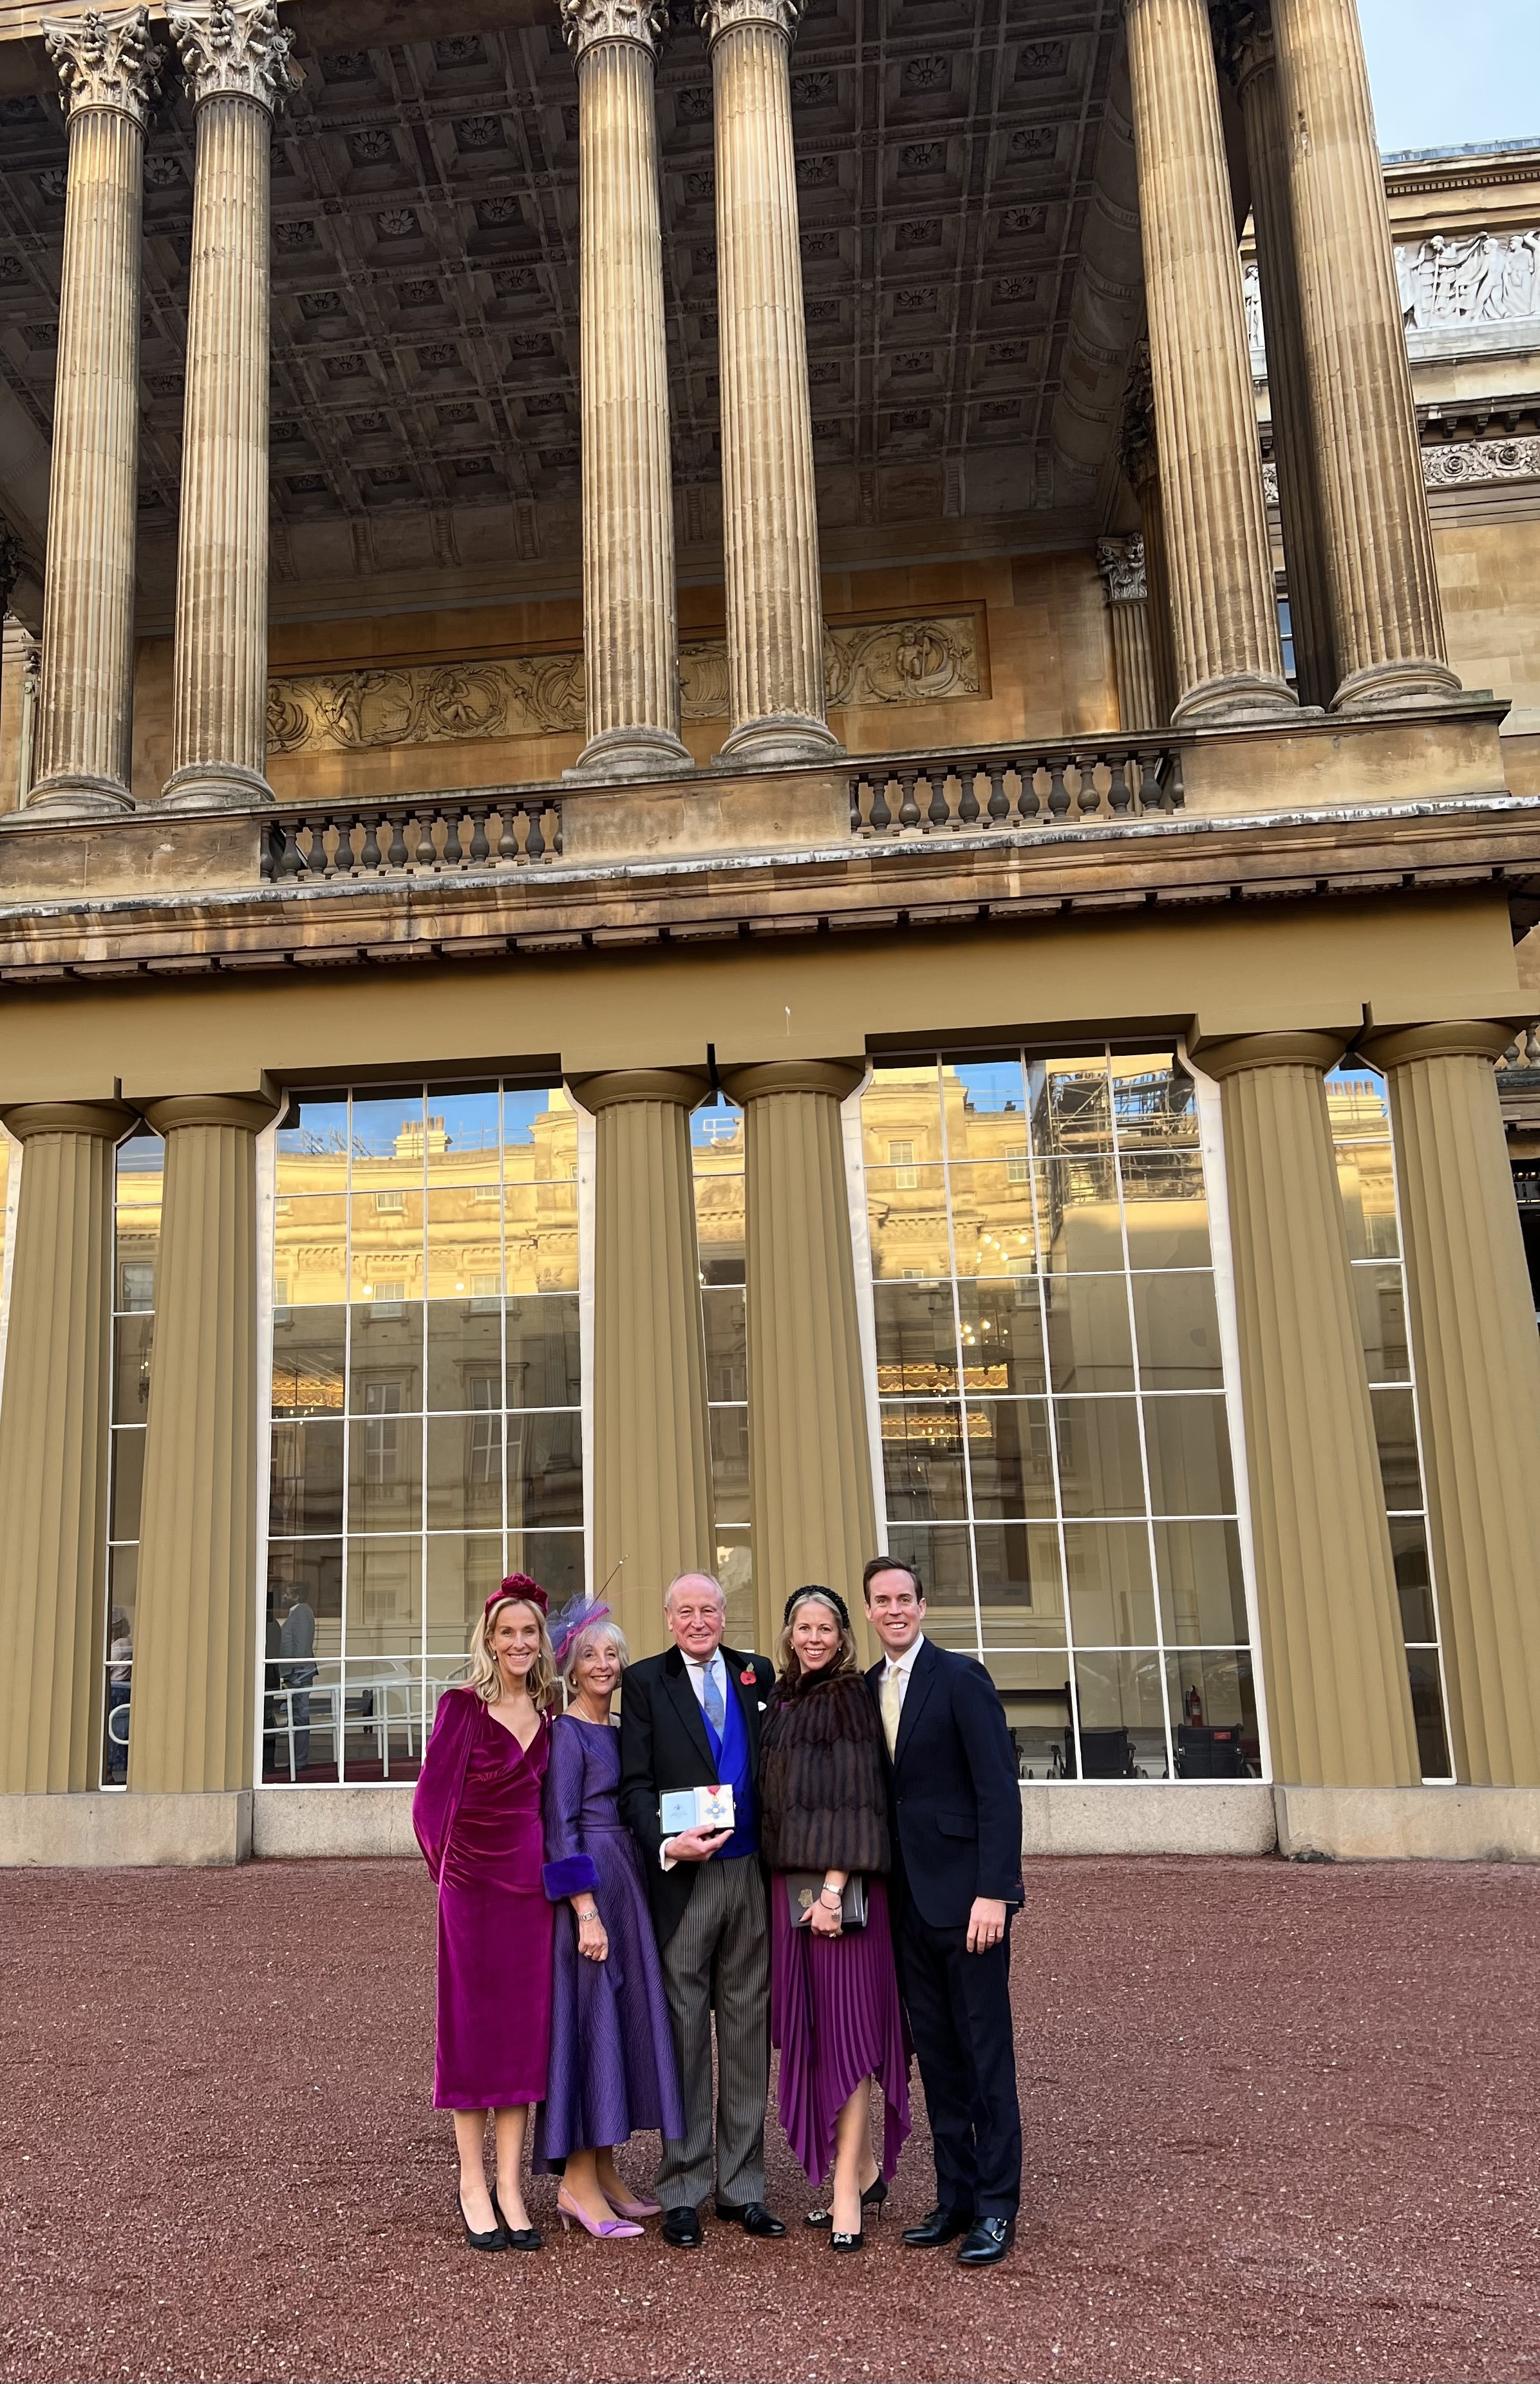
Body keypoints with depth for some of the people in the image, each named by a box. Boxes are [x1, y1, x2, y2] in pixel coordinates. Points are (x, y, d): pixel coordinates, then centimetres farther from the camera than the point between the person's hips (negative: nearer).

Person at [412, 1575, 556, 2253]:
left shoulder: (546, 1715, 7)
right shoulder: (462, 1707, -8)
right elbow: (431, 1797, -5)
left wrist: (549, 1866, 6)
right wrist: (446, 1862, 3)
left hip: (531, 1883, 4)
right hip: (473, 1884, -4)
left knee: (524, 2025, 6)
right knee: (472, 2024, 4)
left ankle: (510, 2186, 14)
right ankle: (473, 2184, 14)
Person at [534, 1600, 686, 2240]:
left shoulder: (615, 1731, 15)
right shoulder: (566, 1732, -9)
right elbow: (560, 1827, -15)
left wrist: (629, 1894, 11)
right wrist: (586, 1910, -21)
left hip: (624, 1881, 8)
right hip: (586, 1886, -8)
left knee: (623, 2015, 10)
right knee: (587, 2015, -5)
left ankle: (602, 2170, 19)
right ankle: (578, 2183, 3)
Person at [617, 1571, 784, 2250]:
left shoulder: (756, 1674, 10)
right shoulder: (644, 1682, 1)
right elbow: (634, 1784, -4)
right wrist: (666, 1844, -20)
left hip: (751, 1873, 3)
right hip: (683, 1877, -3)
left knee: (748, 2029, 9)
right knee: (685, 2029, 2)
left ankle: (743, 2186, 19)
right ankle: (682, 2190, 13)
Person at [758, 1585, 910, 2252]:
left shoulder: (848, 1697, -7)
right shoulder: (782, 1701, 13)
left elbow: (857, 1796, -14)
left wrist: (834, 1885, -21)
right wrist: (791, 1888, 10)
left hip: (836, 1884, -7)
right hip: (786, 1881, 7)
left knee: (843, 2022, -4)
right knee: (810, 2025, 11)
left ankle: (847, 2189, 2)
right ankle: (865, 2172, 22)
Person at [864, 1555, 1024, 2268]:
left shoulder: (960, 1677, -9)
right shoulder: (867, 1689, 10)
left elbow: (998, 1788, -13)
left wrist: (993, 1891, -19)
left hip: (965, 1891, -6)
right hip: (907, 1897, 6)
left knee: (985, 2049, 2)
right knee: (935, 2051, 12)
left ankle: (996, 2209, 11)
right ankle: (955, 2198, 22)